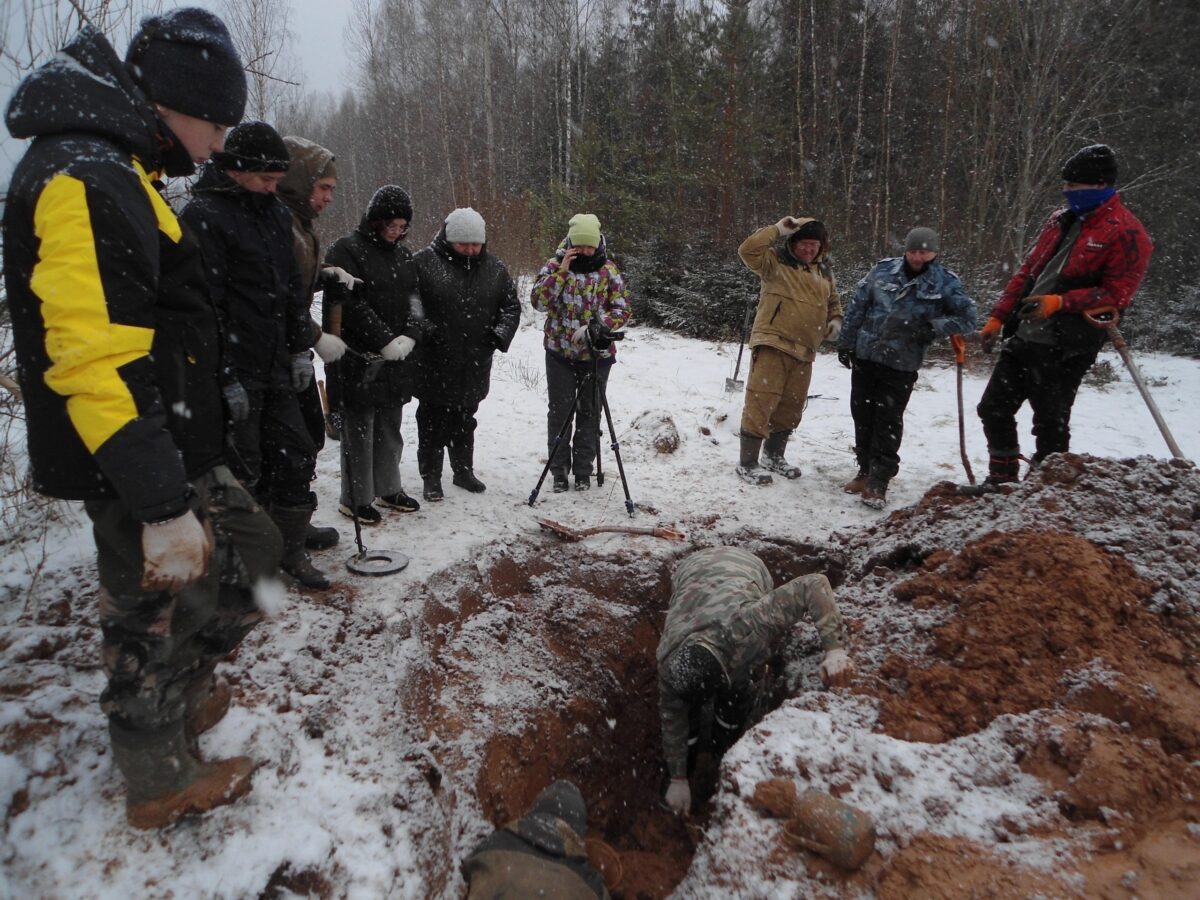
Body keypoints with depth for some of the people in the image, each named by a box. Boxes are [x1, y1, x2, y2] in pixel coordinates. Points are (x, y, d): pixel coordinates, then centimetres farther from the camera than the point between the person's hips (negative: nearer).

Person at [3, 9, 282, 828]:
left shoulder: (116, 171, 13)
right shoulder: (83, 178, -20)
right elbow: (97, 360, -28)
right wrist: (161, 506, -27)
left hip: (178, 453, 10)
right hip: (136, 476, -10)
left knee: (253, 553, 20)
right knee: (157, 614, 6)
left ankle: (184, 688, 39)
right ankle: (162, 780, 29)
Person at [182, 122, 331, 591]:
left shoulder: (276, 214, 13)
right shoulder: (203, 216, -12)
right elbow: (204, 305, -18)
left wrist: (301, 349, 15)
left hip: (275, 367, 8)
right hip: (235, 372, -7)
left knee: (296, 453, 10)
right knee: (241, 469, 2)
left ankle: (289, 548, 24)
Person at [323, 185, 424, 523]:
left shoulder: (403, 254, 13)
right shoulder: (346, 250, -9)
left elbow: (415, 299, 11)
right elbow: (348, 304, -17)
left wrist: (409, 337, -7)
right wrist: (386, 340, -19)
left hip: (396, 359, 7)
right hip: (359, 359, -6)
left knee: (390, 428, 15)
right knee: (360, 430, 1)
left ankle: (388, 489, 29)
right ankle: (356, 499, 13)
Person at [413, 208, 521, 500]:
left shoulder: (494, 268, 5)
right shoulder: (424, 262, -9)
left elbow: (511, 306, 11)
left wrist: (500, 333, -4)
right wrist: (423, 330, -18)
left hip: (475, 365, 4)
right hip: (434, 365, -3)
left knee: (465, 421, 18)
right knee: (433, 422, 6)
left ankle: (464, 470, 33)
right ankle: (431, 477, 20)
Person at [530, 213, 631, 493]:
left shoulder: (609, 270, 1)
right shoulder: (555, 266, -1)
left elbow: (622, 309, -5)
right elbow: (537, 301, -13)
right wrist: (561, 271, -21)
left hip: (597, 354, 0)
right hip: (560, 354, 0)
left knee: (590, 412, 7)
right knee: (559, 412, 4)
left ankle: (583, 470, 19)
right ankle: (559, 470, 17)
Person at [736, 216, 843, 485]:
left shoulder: (823, 271, 16)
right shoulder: (776, 261, -3)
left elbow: (833, 301, 29)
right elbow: (748, 250, -19)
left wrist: (835, 320, 10)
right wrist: (777, 230, -17)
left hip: (803, 350, 7)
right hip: (772, 344, -7)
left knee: (791, 405, 14)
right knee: (761, 402, -9)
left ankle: (774, 455, 31)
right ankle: (747, 463, 0)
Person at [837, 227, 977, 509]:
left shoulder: (945, 283, -3)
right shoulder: (883, 271, 2)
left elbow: (967, 318, -2)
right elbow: (857, 307, 8)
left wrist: (933, 326, -17)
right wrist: (846, 342, 8)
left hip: (901, 366, -3)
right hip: (865, 356, 3)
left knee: (888, 421, -3)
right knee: (862, 416, 10)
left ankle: (879, 481, 5)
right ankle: (866, 471, 25)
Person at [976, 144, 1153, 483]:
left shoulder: (1126, 233, -8)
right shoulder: (1061, 220, 14)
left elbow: (1117, 295, -13)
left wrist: (1060, 302, -24)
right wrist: (998, 317, 12)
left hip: (1066, 349, -8)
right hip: (1024, 337, 8)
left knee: (1050, 424, 0)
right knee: (993, 408, 11)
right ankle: (1002, 481, 27)